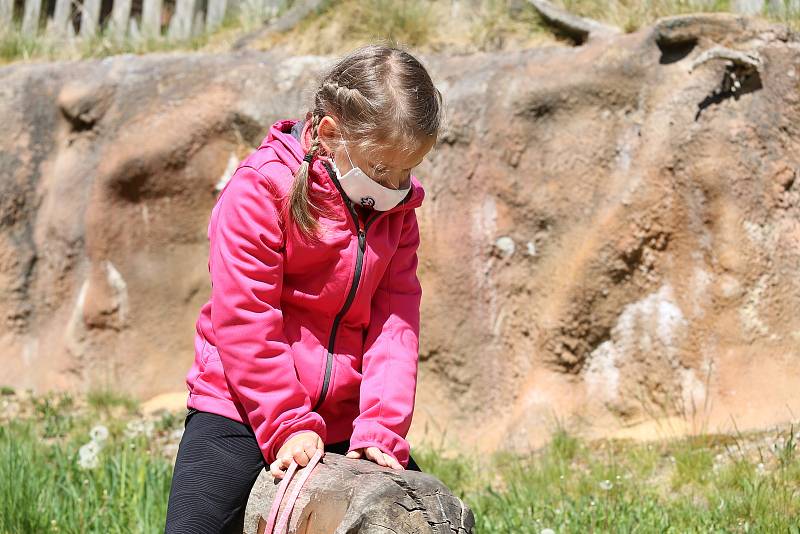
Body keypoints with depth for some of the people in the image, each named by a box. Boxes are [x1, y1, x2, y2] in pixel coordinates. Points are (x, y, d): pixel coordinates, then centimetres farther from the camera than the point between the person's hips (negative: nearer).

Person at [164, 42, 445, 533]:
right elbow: (245, 319, -16)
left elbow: (395, 321, -2)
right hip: (242, 410, -5)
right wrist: (287, 425, -17)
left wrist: (381, 428, -13)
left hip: (343, 422, 5)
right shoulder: (260, 189, -14)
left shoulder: (396, 208, 4)